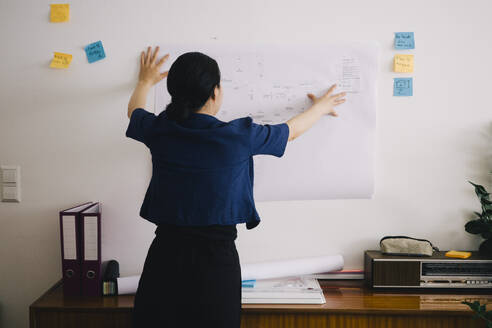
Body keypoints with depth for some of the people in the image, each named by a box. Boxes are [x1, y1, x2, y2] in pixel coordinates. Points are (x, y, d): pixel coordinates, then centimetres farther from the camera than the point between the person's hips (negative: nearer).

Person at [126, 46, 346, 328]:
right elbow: (292, 130, 8)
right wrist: (320, 108, 29)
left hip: (166, 252, 3)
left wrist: (146, 81, 43)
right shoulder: (238, 136, -12)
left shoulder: (158, 130, -4)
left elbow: (134, 110, 22)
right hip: (216, 255, -3)